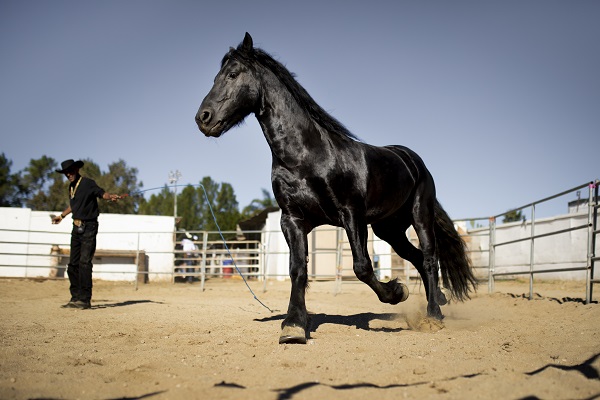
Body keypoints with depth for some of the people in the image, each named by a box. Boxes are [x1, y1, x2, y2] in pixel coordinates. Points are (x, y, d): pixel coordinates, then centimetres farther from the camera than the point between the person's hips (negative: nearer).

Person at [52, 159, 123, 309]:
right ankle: (75, 298, 18)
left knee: (84, 262, -15)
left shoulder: (88, 183, -9)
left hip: (88, 227, -8)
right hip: (76, 228, 8)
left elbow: (101, 193, -19)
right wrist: (62, 215, 42)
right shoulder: (71, 187, 14)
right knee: (73, 264, 9)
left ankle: (85, 299, -12)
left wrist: (111, 196, -41)